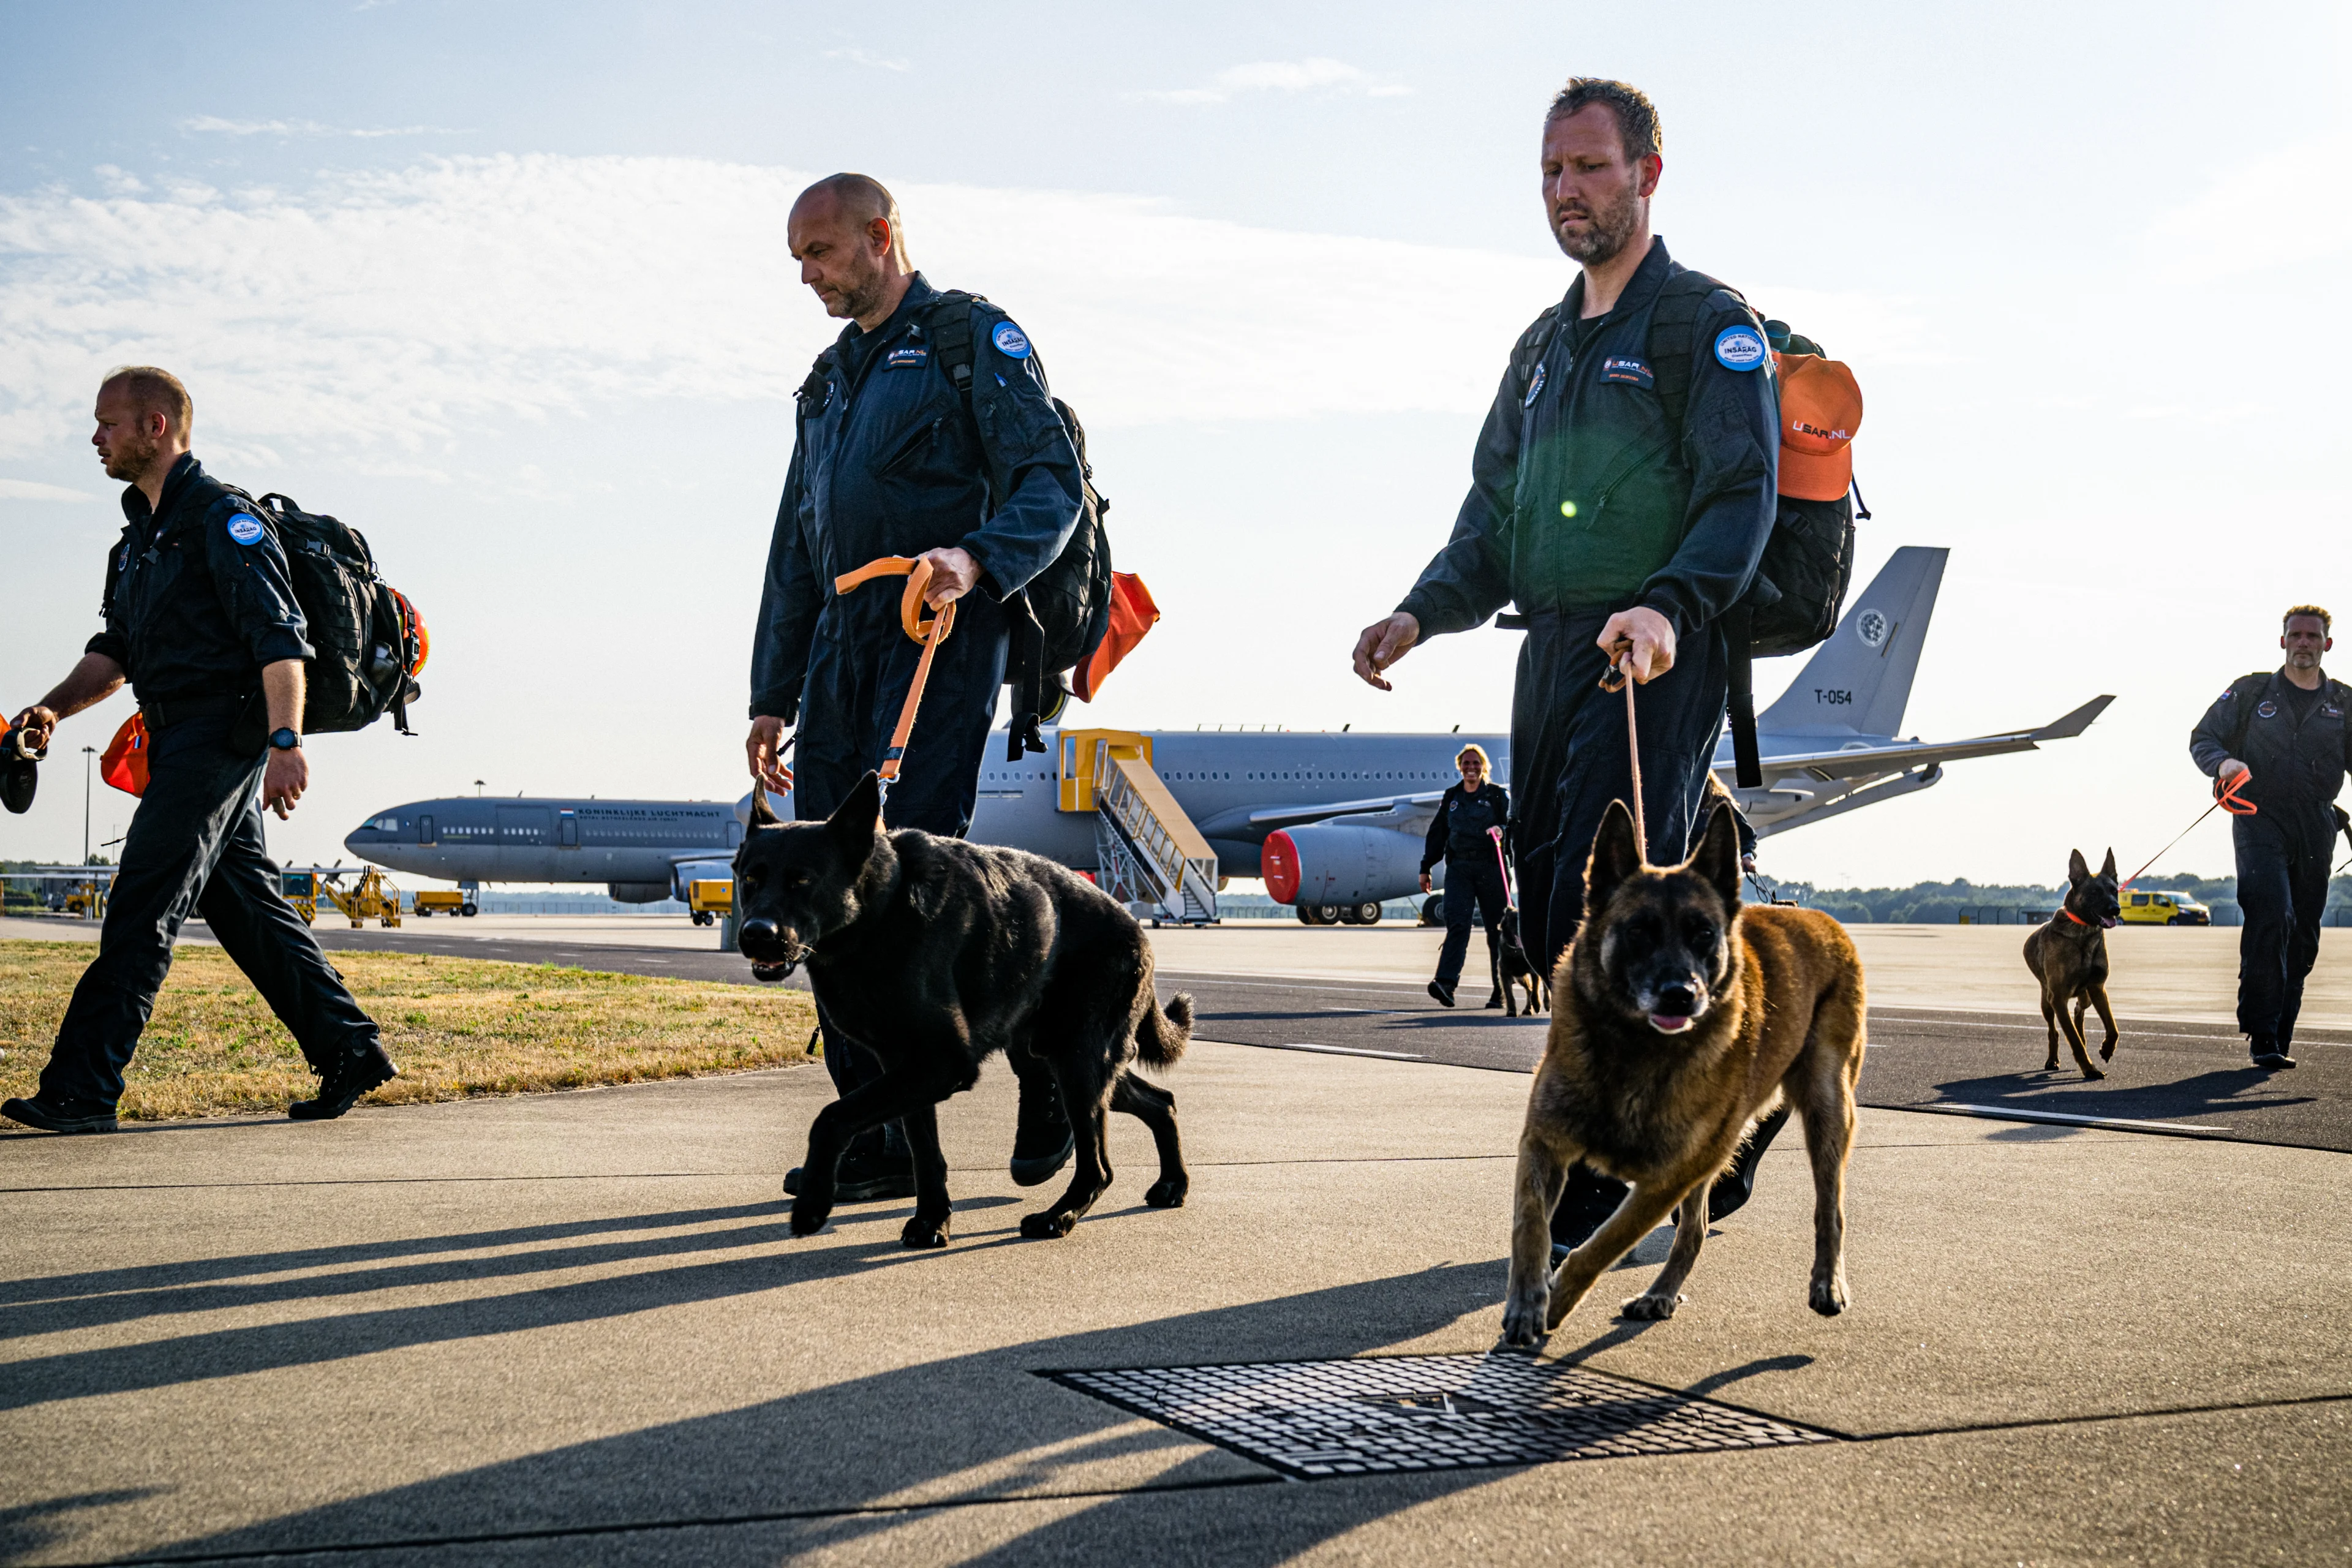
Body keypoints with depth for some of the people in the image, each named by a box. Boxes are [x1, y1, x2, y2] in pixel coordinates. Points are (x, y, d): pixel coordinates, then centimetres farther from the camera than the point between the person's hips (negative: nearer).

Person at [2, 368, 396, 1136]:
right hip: (181, 740, 10)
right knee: (244, 906, 11)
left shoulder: (223, 517, -9)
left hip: (219, 733, -10)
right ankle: (348, 1051, 18)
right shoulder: (139, 533, 20)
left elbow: (280, 636, -18)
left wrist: (285, 741, -28)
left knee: (142, 908, -11)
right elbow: (117, 650, 20)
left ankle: (81, 1088, -11)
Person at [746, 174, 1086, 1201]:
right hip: (842, 641, 7)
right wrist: (773, 692, 20)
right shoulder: (831, 381, 26)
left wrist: (977, 560, -28)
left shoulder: (974, 339, 3)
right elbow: (795, 551, 26)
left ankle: (1046, 1059, 2)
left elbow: (1052, 483, -9)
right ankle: (877, 1138, 2)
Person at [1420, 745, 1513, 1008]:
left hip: (1490, 867, -2)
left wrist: (1502, 830, -23)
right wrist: (1426, 868, 17)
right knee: (1456, 923, -14)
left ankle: (1501, 990, 9)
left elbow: (1513, 823, 1)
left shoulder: (1497, 795, 7)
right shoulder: (1451, 797, 16)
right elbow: (1437, 833, 19)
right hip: (1458, 869, 2)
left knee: (1497, 929, 2)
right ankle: (1446, 983, -25)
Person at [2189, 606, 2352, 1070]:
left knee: (2303, 938, 7)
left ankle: (2278, 1038, 19)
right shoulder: (2251, 692, 6)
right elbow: (2203, 738, 8)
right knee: (2271, 917, -21)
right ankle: (2263, 1035, -19)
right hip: (2261, 821, -3)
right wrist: (2224, 762, -15)